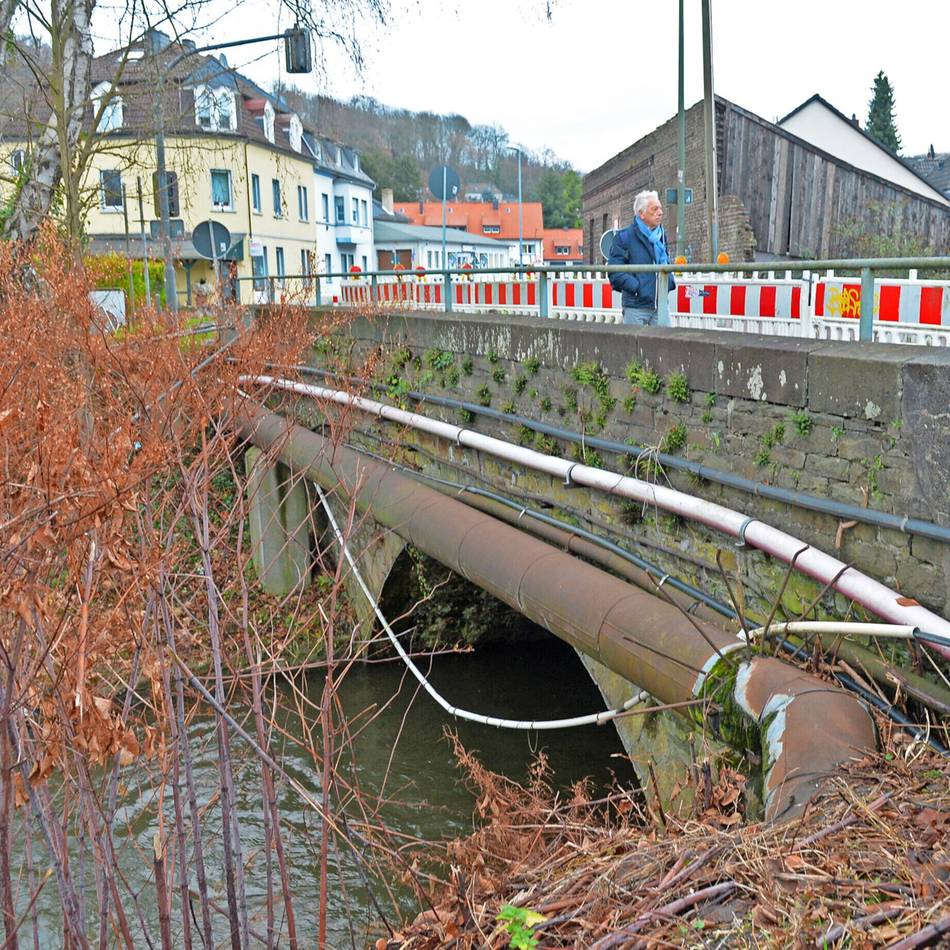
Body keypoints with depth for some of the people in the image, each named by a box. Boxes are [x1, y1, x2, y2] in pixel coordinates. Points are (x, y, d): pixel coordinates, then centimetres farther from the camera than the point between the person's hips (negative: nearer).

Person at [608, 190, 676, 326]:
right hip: (636, 307, -5)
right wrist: (636, 287, -19)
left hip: (660, 304, 6)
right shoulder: (624, 237, -6)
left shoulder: (661, 236, 15)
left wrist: (669, 281, 7)